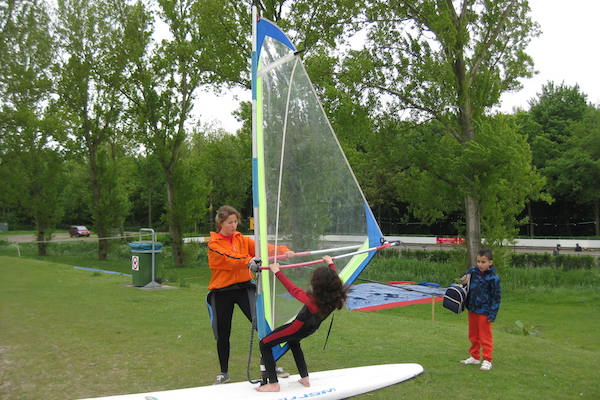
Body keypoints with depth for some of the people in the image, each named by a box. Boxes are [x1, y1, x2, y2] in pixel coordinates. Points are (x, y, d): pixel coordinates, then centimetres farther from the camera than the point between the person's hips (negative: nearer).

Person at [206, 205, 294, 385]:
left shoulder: (243, 240, 9)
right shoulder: (214, 244, -4)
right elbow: (229, 259, -21)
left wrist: (283, 250, -23)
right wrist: (249, 261, -38)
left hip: (244, 288, 2)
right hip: (221, 292, -2)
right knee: (222, 334, 7)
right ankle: (224, 373, 27)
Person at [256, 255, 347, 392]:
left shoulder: (313, 301, -37)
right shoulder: (336, 297, -19)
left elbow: (293, 289, -27)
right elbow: (333, 279, 2)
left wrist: (277, 272, -17)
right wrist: (330, 263, 19)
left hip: (299, 328, -8)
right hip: (311, 328, 8)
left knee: (264, 344, 7)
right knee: (293, 342, 38)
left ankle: (273, 384, 7)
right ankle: (305, 378, 36)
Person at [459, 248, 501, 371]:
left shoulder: (493, 278, -16)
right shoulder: (473, 271, 0)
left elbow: (496, 297, -12)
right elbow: (467, 275, 24)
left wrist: (492, 314, -13)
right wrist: (465, 278, -2)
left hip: (484, 312, -6)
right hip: (472, 309, 6)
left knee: (485, 337, 3)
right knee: (473, 335, 18)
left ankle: (487, 360, 13)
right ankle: (475, 357, 32)